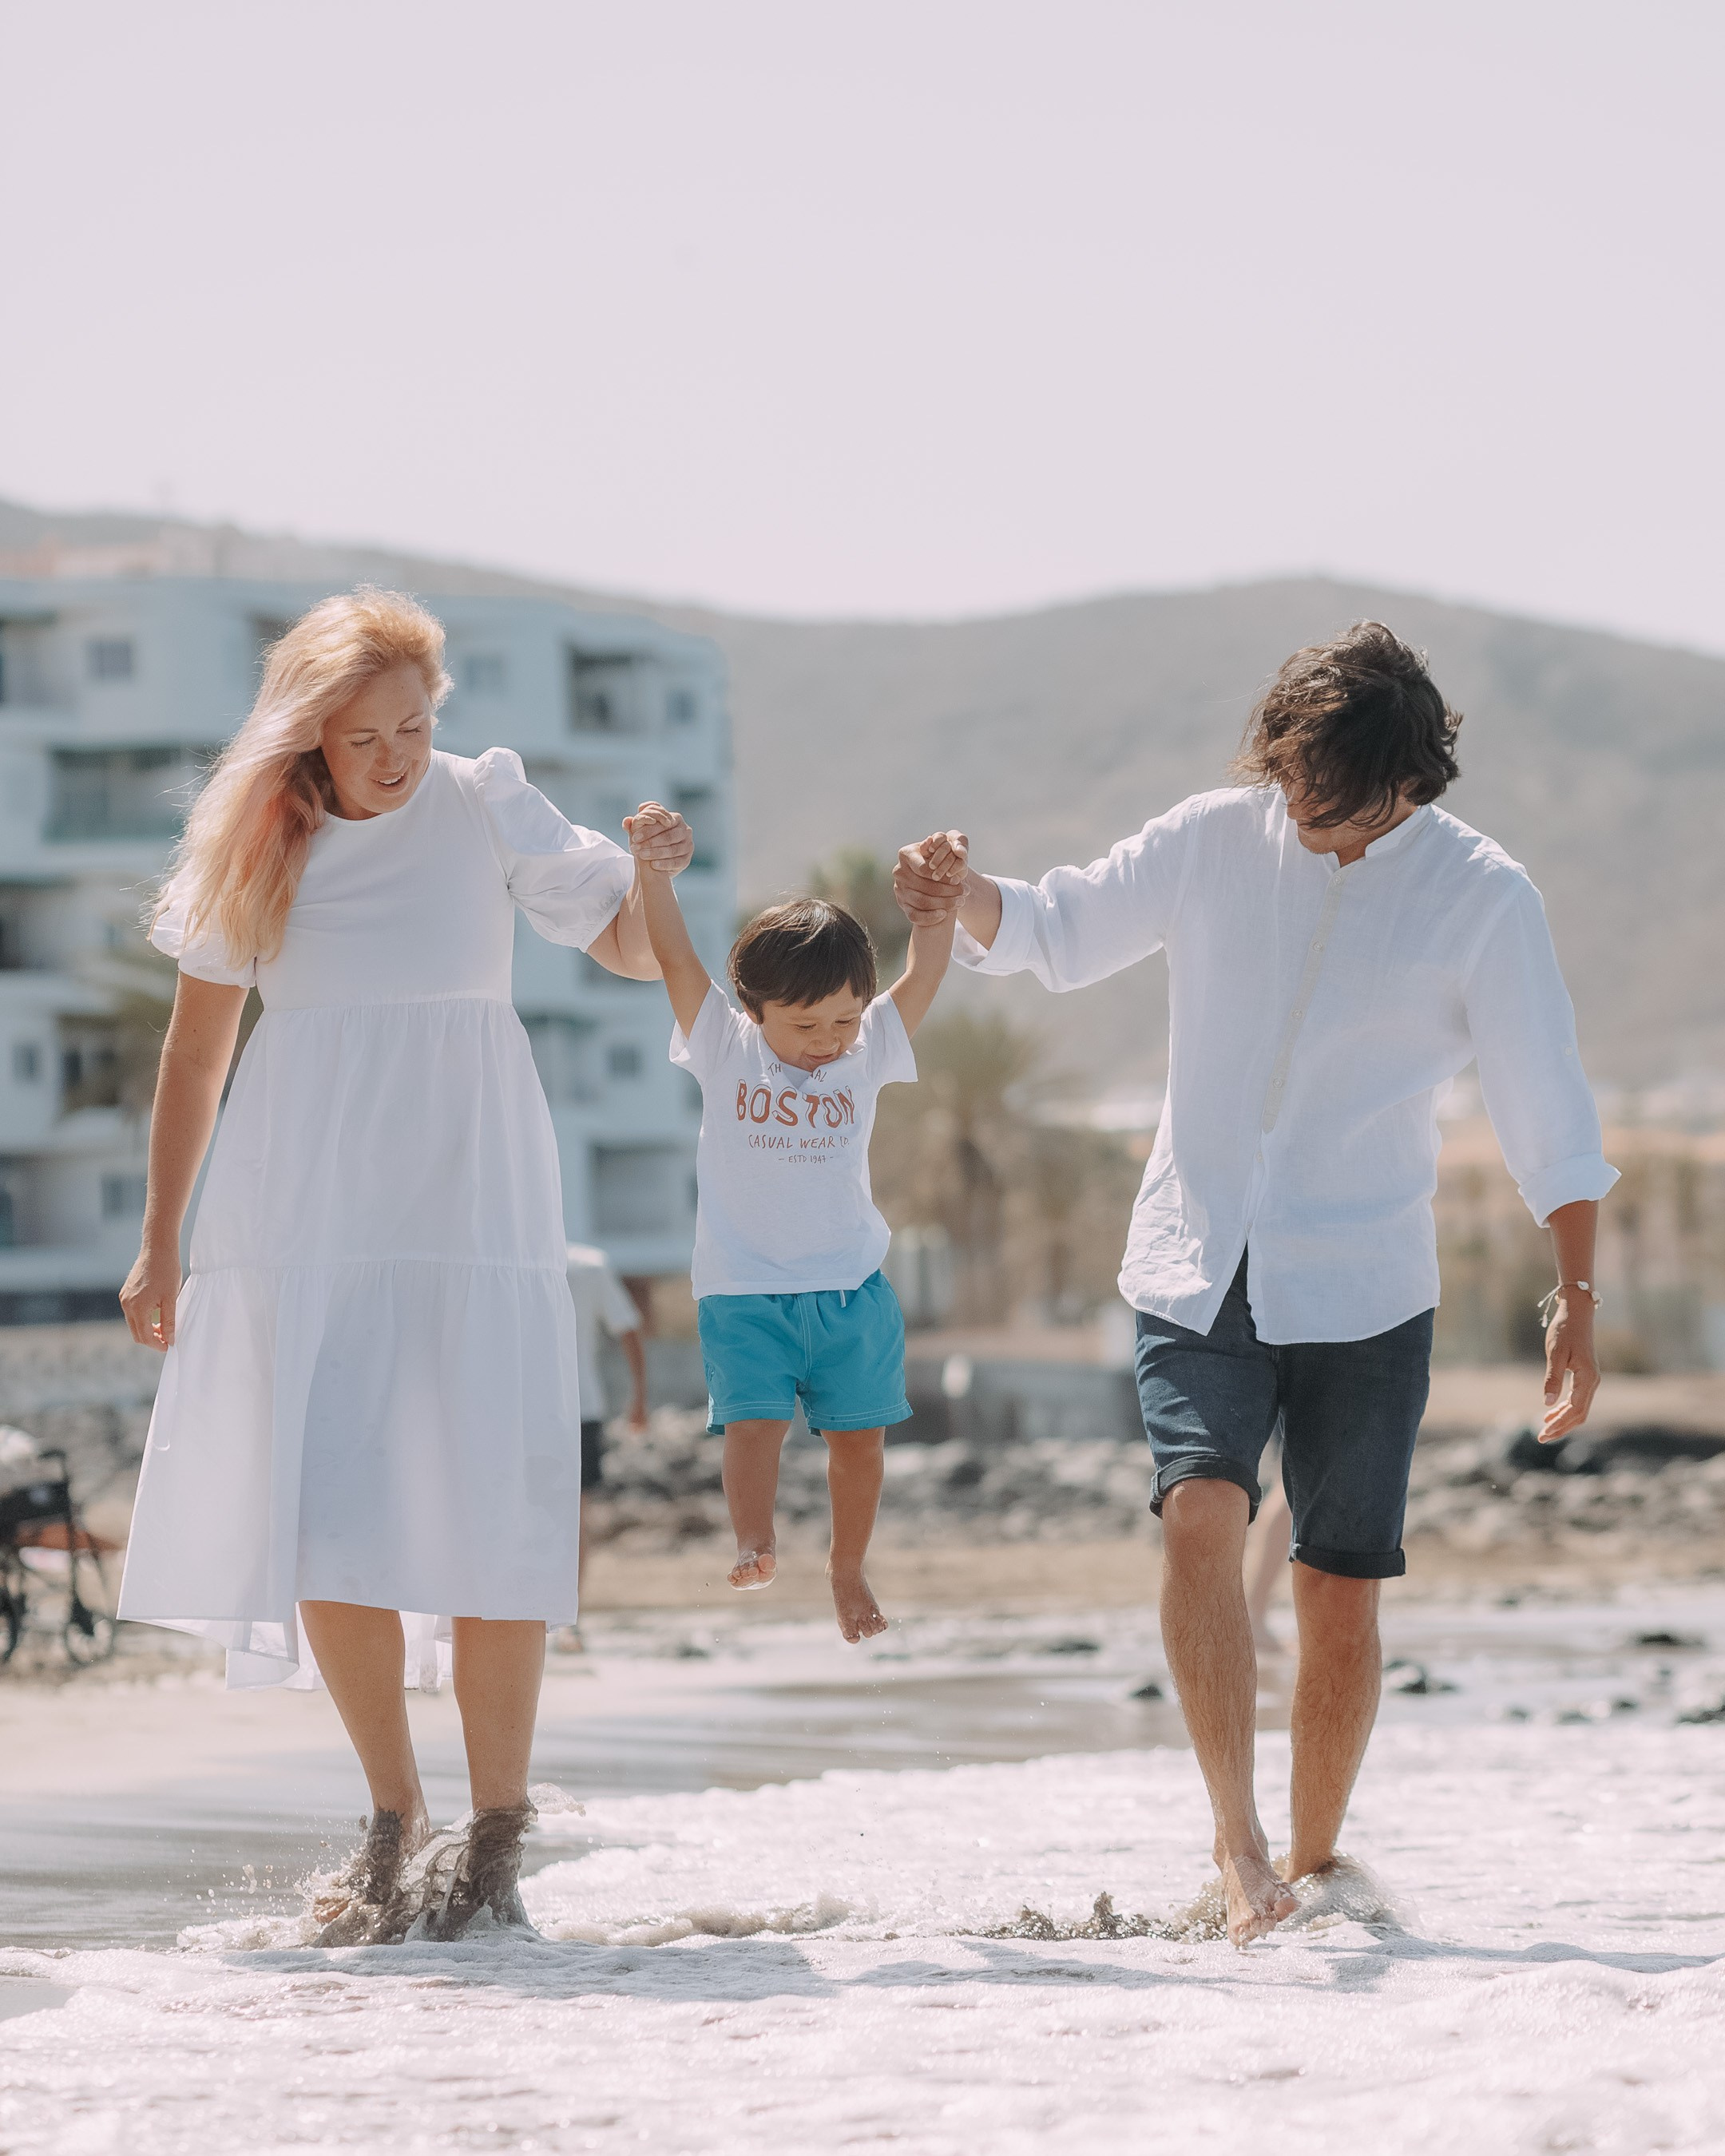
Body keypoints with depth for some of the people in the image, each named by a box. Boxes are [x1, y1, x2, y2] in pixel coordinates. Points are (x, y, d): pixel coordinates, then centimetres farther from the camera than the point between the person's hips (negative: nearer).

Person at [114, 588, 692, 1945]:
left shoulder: (487, 807, 1)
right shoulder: (255, 842, 5)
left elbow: (633, 954, 4)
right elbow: (198, 1045, 12)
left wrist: (652, 875, -19)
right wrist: (161, 1241, 12)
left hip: (472, 1205, -1)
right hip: (302, 1211, 2)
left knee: (496, 1512, -10)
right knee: (324, 1516, -4)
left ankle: (499, 1835, -3)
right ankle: (394, 1821, 10)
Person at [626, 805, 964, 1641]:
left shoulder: (868, 1054, 3)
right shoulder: (725, 1049, -2)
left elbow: (923, 975, -4)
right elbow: (674, 957, -10)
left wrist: (942, 896, -18)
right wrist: (650, 867, -21)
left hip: (852, 1288, 2)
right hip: (744, 1290, -2)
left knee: (858, 1433, 7)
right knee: (754, 1419, -19)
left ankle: (847, 1567, 22)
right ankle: (753, 1547, -27)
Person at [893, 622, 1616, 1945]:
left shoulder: (1480, 896, -5)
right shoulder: (1215, 840, 1)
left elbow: (1548, 1114, -2)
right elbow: (1059, 933, 12)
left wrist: (1578, 1299, -8)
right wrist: (967, 902, -10)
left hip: (1363, 1292, -1)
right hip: (1197, 1274, 1)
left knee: (1341, 1589, 1)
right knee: (1202, 1510, -22)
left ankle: (1313, 1862, 18)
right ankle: (1237, 1838, -20)